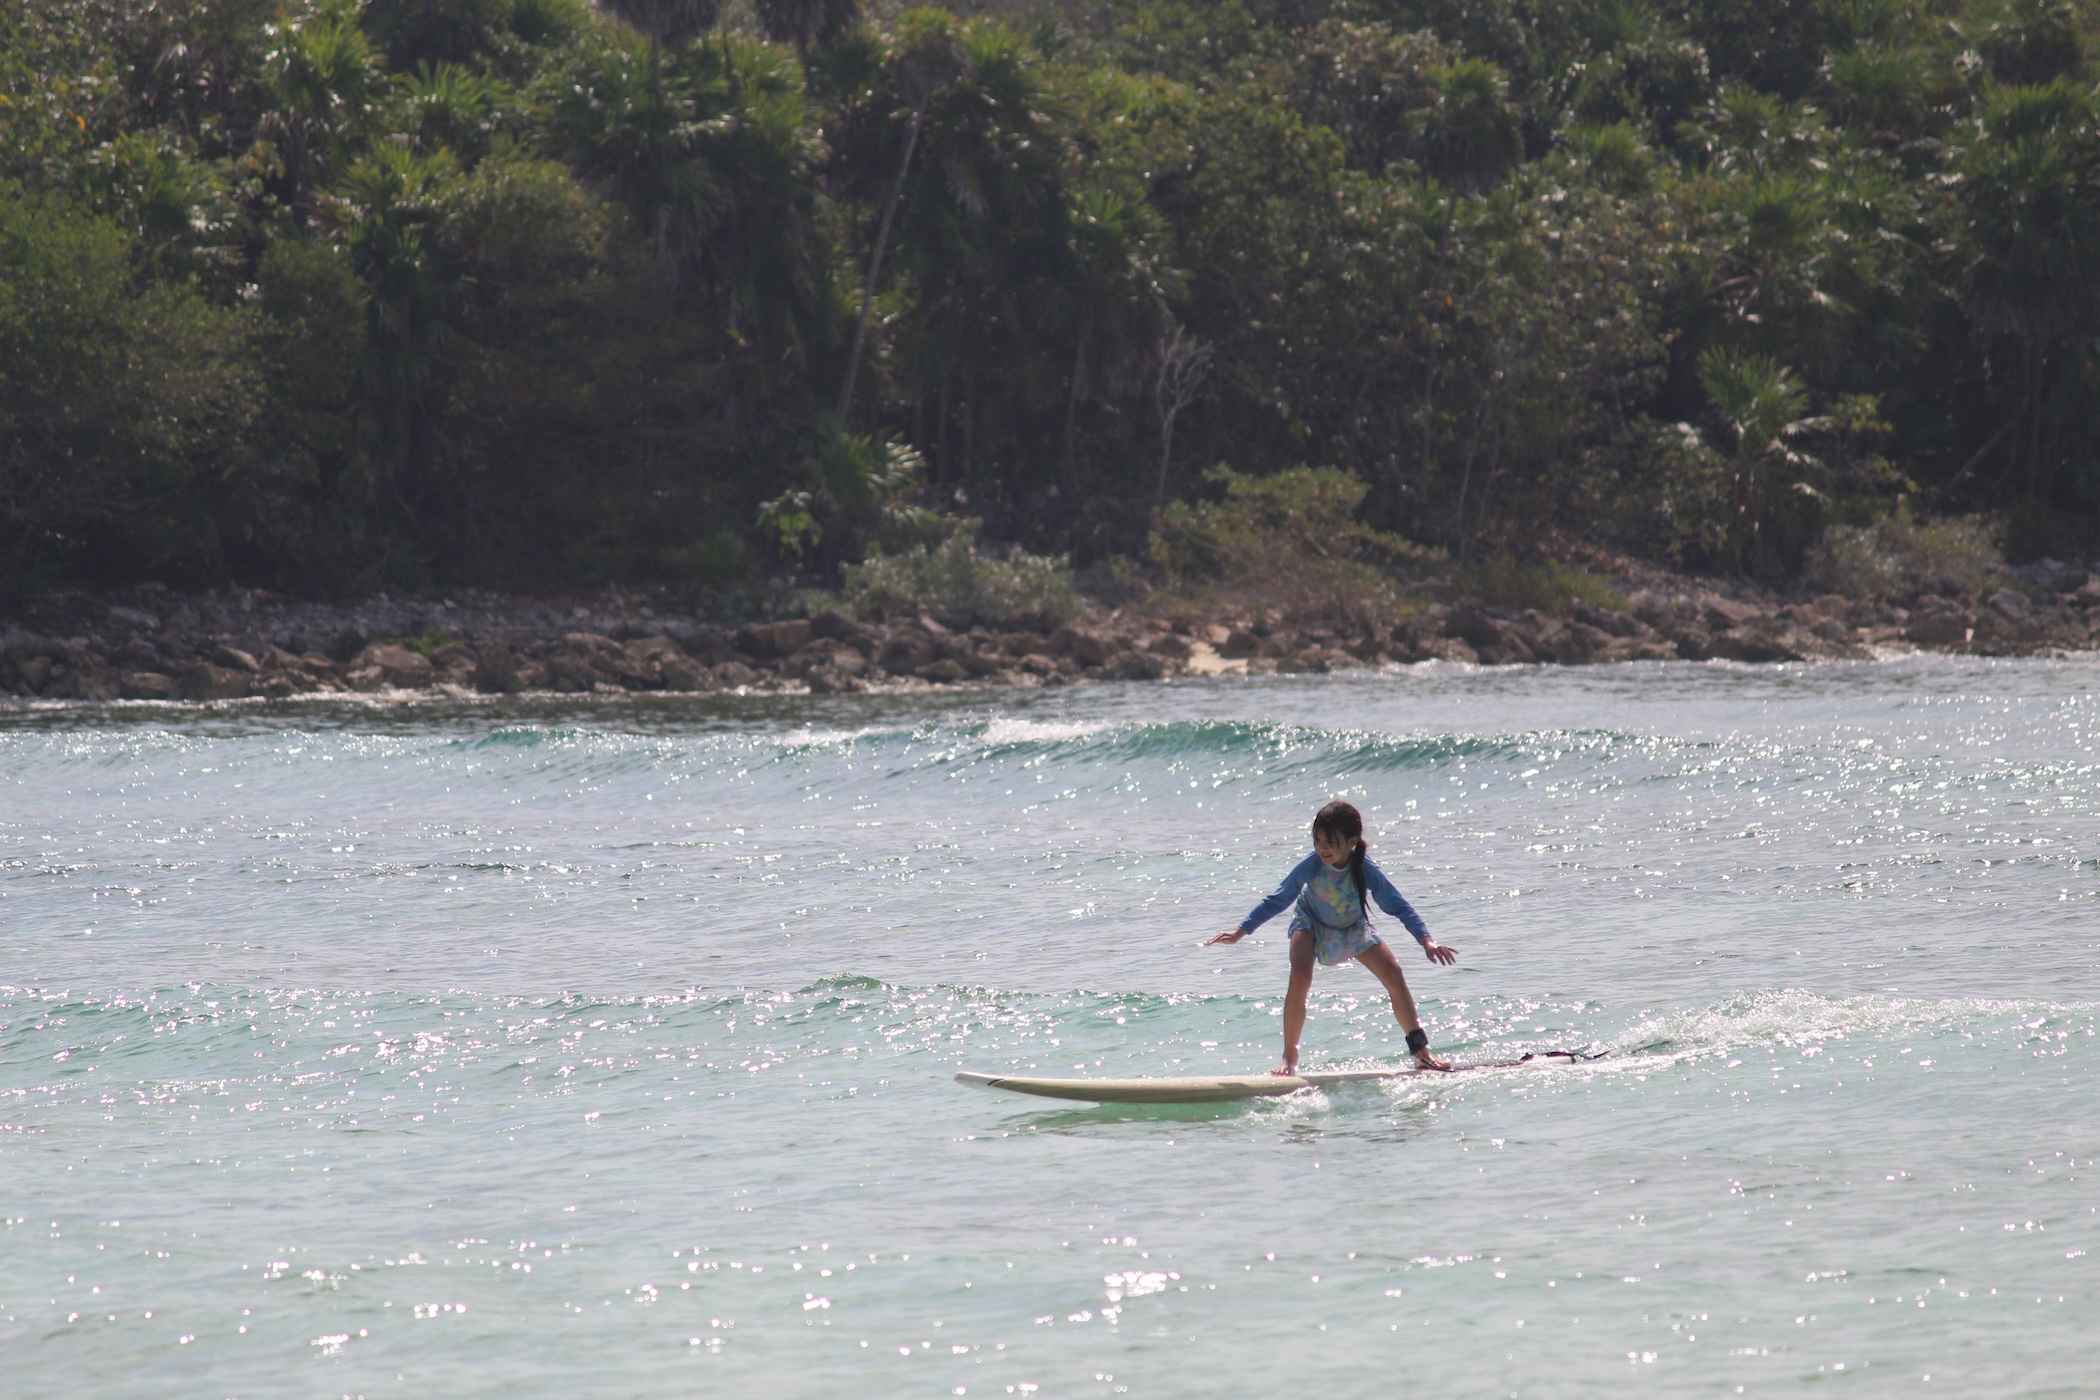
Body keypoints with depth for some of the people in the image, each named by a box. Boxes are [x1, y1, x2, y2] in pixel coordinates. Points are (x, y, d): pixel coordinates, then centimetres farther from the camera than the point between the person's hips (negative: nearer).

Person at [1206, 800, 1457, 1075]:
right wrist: (1241, 931, -22)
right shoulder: (1311, 866, -31)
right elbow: (1278, 900, -21)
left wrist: (1426, 941, -36)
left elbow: (1398, 906, -25)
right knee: (1299, 979, -26)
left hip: (1354, 928, 1)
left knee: (1393, 975, -9)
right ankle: (1289, 1057, -14)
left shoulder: (1366, 871, -31)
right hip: (1312, 924, -1)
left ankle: (1421, 1051, 5)